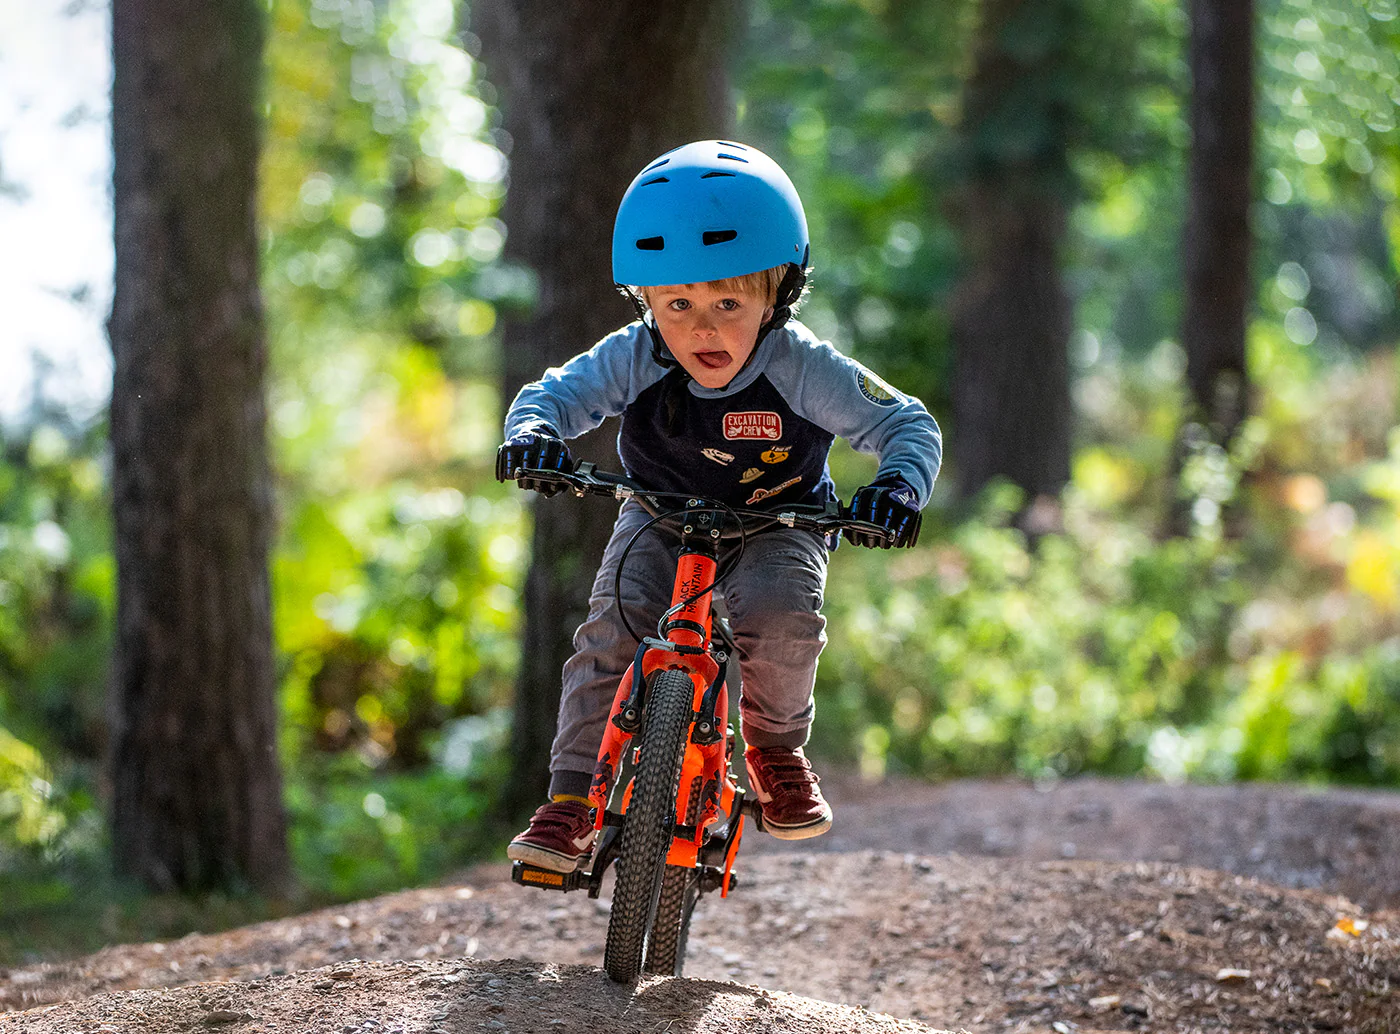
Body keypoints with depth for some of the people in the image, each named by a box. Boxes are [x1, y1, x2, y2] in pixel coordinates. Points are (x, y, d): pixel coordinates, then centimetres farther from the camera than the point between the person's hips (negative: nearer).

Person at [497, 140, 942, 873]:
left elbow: (908, 425, -21)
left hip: (776, 520, -1)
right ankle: (572, 800, -15)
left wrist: (898, 485, -43)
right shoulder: (633, 358, -21)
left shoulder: (803, 368, -26)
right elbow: (555, 393, -13)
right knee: (610, 630, -22)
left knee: (783, 617, -31)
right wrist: (532, 433, -37)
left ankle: (776, 744, 0)